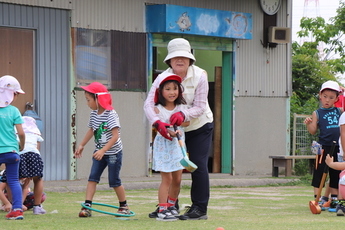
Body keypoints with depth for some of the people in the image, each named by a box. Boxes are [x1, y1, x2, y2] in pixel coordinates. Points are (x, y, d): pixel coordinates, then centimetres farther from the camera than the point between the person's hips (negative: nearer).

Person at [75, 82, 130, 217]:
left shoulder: (111, 114, -21)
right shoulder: (93, 114, 2)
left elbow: (115, 136, -26)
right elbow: (91, 130, 19)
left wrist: (103, 150, -33)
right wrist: (82, 145, 19)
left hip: (113, 153, -7)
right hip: (99, 152, 7)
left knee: (114, 181, 2)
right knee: (92, 177, -6)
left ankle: (124, 206, 20)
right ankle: (87, 206, -10)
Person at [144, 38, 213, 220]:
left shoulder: (199, 76, -20)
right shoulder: (163, 78, -16)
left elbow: (200, 107, -23)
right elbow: (149, 104, -27)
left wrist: (183, 114, -43)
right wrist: (157, 123, -45)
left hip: (200, 126, -3)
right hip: (173, 129, 3)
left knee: (198, 165, -10)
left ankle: (200, 208, -6)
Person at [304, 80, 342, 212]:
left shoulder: (339, 111, 9)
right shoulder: (317, 113, 1)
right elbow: (313, 131, -1)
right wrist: (308, 124, -23)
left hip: (338, 148, 3)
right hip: (324, 148, -3)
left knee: (336, 174, 11)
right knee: (319, 174, -1)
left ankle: (334, 199, 20)